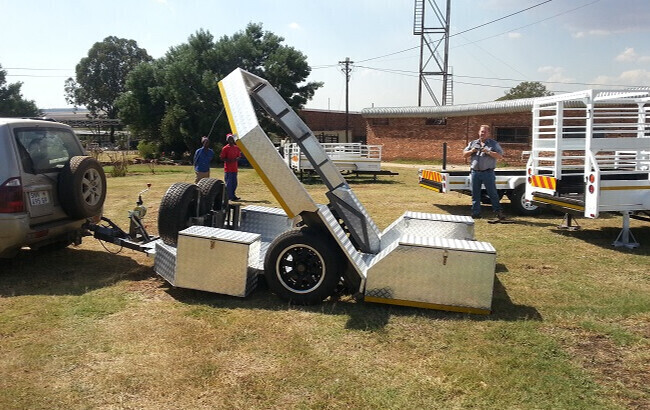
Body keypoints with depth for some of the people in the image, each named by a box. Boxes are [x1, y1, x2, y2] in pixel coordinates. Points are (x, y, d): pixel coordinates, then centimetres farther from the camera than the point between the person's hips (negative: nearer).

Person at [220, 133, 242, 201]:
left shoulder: (236, 148, 11)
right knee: (228, 183, -5)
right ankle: (230, 197, -1)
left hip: (235, 169, 6)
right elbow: (222, 158, -6)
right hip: (228, 169, -6)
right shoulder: (225, 148, -5)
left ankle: (232, 195, 22)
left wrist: (237, 159, -6)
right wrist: (229, 160, -20)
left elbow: (239, 156, 17)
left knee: (234, 183, 10)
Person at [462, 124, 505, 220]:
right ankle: (476, 213, 13)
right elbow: (464, 155, 13)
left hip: (488, 173, -3)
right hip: (475, 172, 3)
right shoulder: (472, 143, 15)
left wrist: (488, 152, -16)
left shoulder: (494, 144, 6)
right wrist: (471, 151, -6)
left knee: (492, 193, -2)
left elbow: (500, 156, -4)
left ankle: (498, 212, 4)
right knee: (475, 194, 7)